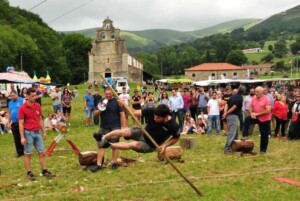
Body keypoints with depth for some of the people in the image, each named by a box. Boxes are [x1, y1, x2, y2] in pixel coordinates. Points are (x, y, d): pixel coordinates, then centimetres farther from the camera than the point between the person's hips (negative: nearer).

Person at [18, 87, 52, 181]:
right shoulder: (22, 108, -11)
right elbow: (21, 124, -11)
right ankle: (29, 173, 13)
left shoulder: (38, 106, 5)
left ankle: (44, 171, 18)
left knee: (42, 152, 8)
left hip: (37, 132, 6)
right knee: (28, 154, 4)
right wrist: (22, 137, -16)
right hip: (28, 133, -6)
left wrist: (44, 132, 12)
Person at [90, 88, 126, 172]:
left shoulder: (116, 102, -3)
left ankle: (114, 163, 15)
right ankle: (99, 164, 4)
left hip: (115, 127, -3)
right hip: (103, 127, 3)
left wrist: (124, 126, -8)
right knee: (101, 145, 1)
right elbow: (95, 114, 4)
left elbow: (122, 114, -3)